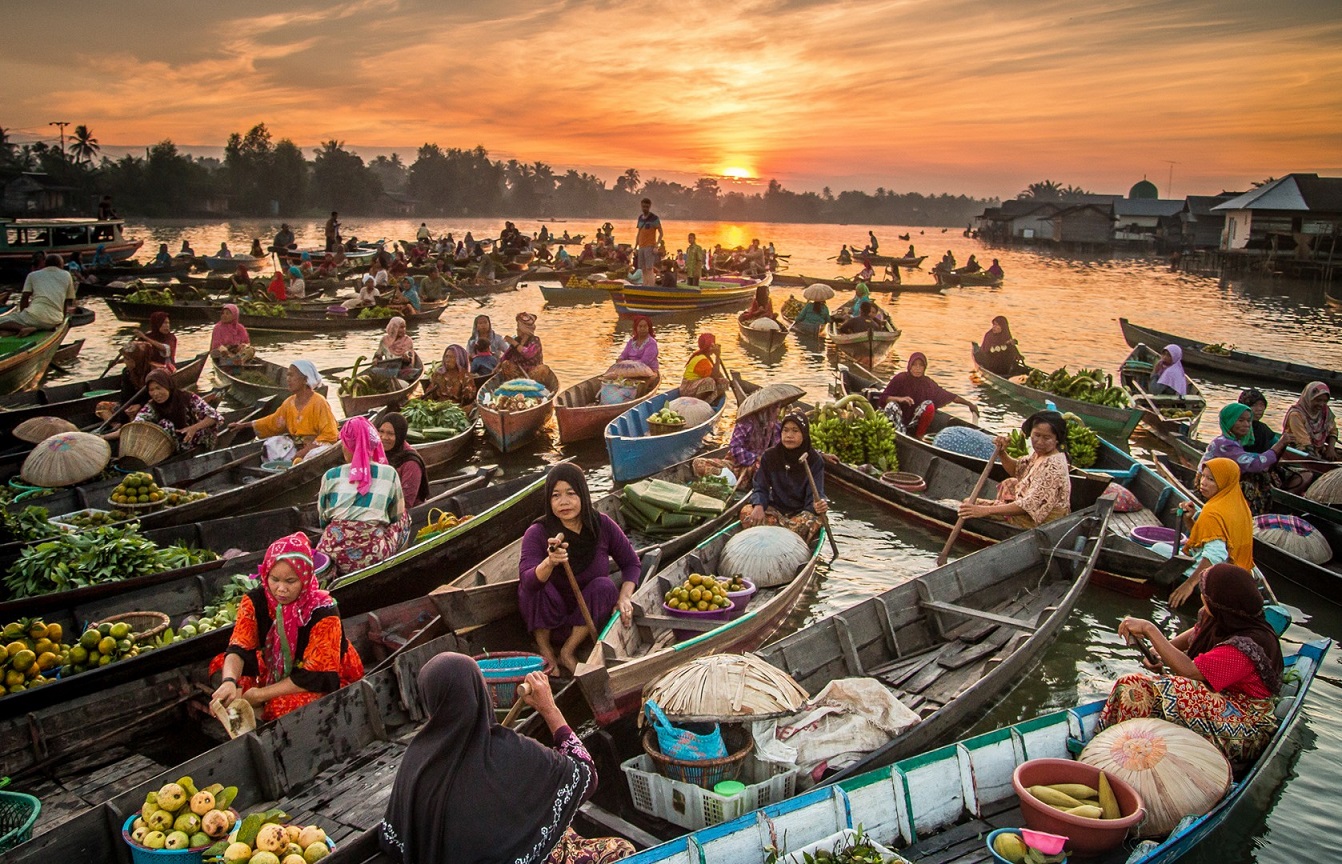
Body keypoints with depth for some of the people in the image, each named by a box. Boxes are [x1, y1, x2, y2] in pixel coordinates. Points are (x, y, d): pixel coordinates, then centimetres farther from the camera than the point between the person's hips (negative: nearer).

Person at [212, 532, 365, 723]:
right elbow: (238, 650, -21)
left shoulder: (322, 612, -25)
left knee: (283, 707, -31)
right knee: (220, 668, -6)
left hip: (324, 683, -6)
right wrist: (229, 682, -43)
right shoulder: (255, 601, -13)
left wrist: (260, 695, -26)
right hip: (277, 674, 6)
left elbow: (313, 677, -24)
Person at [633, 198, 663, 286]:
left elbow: (660, 233, -5)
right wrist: (635, 247, 14)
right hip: (641, 247, 6)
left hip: (650, 247, -6)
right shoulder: (640, 217, 15)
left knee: (649, 269, -12)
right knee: (643, 270, 6)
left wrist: (656, 246, -14)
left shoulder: (654, 218, -4)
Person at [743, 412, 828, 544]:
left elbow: (815, 494, -13)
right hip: (775, 509, 2)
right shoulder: (769, 456, 0)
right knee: (747, 512, -28)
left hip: (801, 512, -1)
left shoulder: (814, 460, -5)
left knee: (816, 519, -36)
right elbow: (760, 488, -1)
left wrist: (818, 506, -39)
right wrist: (759, 506, -25)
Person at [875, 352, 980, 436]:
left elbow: (947, 395, 3)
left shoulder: (927, 383, 2)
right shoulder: (900, 379, -9)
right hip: (900, 418, -3)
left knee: (929, 405, -22)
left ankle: (919, 436, -15)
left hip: (916, 422, 3)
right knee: (892, 404, -29)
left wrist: (968, 403, -3)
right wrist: (899, 399, -29)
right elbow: (882, 398, -12)